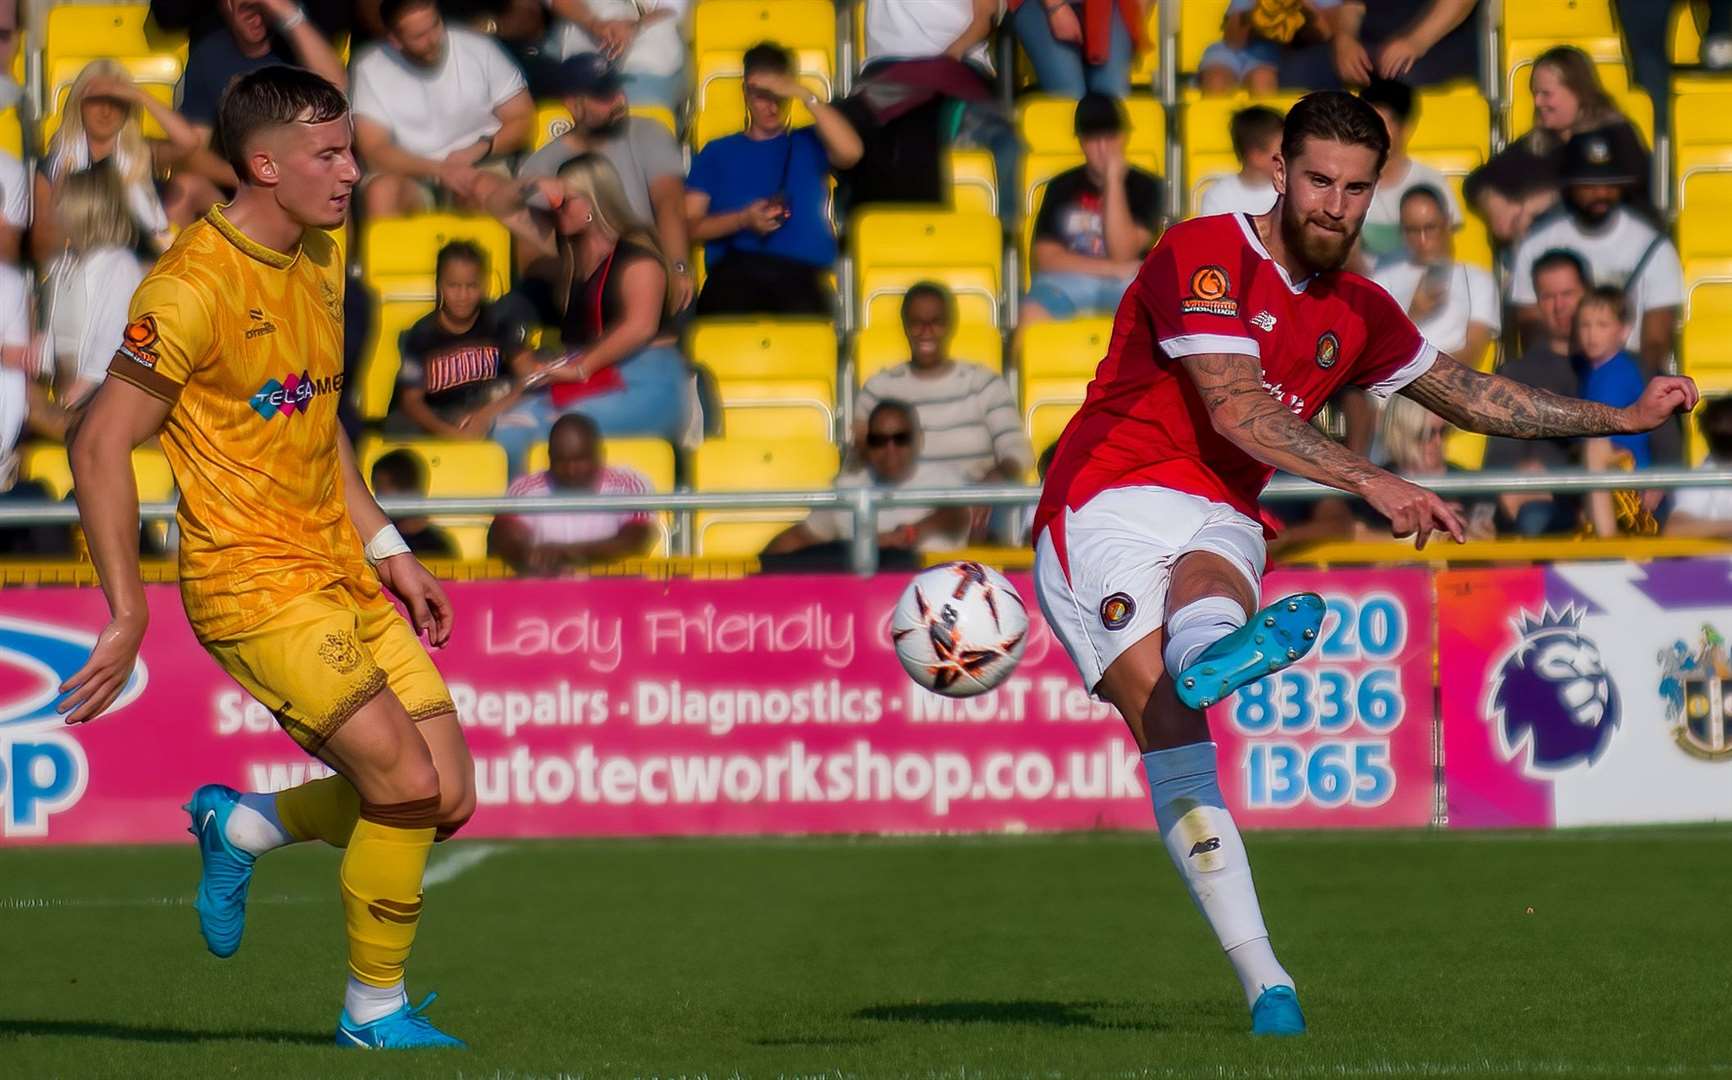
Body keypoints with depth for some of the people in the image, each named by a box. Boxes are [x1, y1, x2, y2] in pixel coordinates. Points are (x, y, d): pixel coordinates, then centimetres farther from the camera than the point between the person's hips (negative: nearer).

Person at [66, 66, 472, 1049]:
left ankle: (241, 825, 22)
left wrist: (385, 547, 17)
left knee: (449, 799, 1)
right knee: (406, 781, -16)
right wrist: (128, 612, -18)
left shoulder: (320, 261, 11)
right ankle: (376, 1011, 3)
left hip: (341, 570, 8)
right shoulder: (195, 286, -16)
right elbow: (101, 443, -16)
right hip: (252, 582, -8)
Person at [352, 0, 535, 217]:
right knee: (382, 192, -34)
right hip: (411, 177, 0)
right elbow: (374, 150, -10)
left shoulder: (479, 50, 0)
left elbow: (524, 120, 3)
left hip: (479, 168, 0)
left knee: (487, 191, -35)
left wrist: (477, 150, -15)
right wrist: (439, 170, -24)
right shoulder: (370, 69, -4)